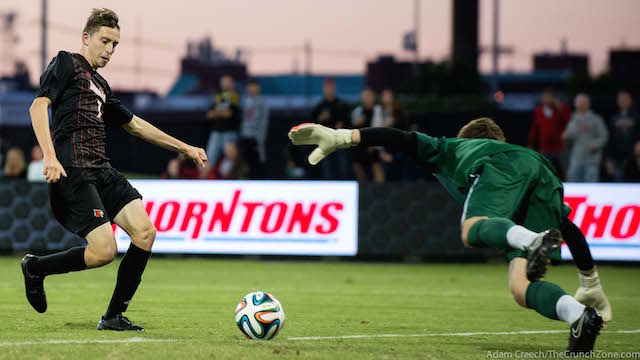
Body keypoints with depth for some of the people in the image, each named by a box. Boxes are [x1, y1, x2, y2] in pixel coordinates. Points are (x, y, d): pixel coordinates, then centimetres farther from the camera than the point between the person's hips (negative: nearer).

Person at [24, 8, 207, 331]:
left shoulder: (101, 86, 27)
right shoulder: (66, 64, 3)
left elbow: (134, 125, 36)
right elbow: (38, 106, -11)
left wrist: (184, 148, 35)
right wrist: (49, 156, -24)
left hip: (102, 171, 8)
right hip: (72, 171, -8)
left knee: (144, 232, -8)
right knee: (104, 251, -17)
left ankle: (113, 317, -1)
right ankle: (35, 267, 8)